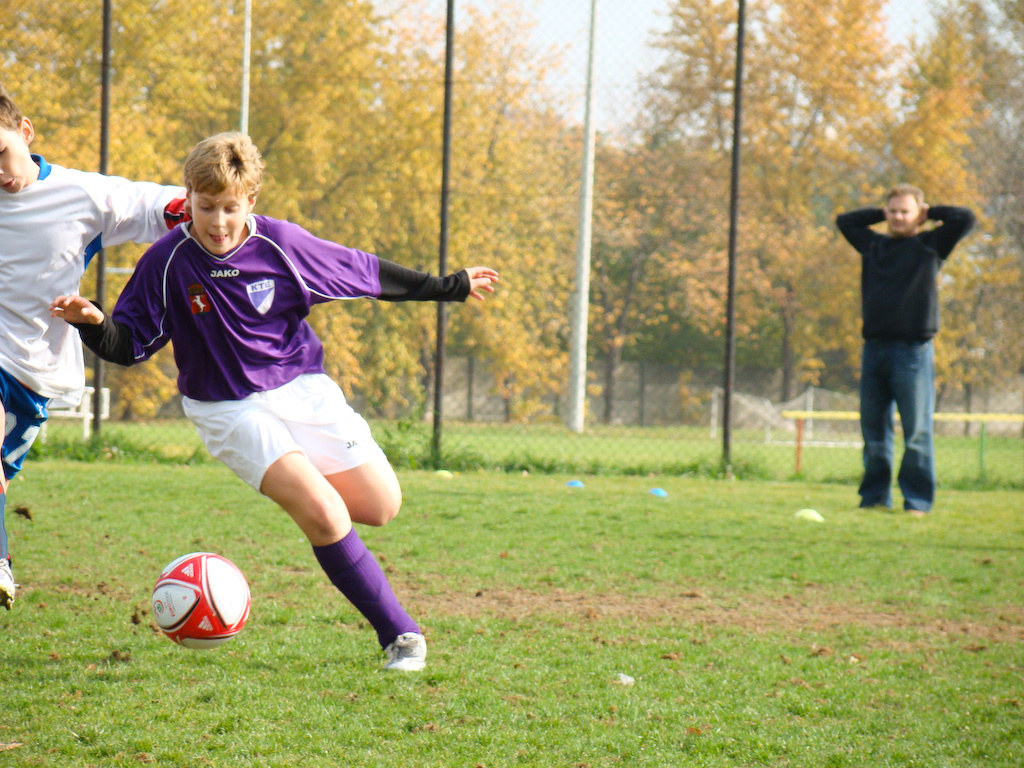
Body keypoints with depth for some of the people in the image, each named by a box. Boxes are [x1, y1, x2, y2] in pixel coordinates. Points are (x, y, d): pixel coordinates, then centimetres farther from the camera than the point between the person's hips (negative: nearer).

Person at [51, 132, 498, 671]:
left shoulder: (282, 244, -9)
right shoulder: (166, 263, -12)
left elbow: (365, 273, 3)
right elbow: (127, 346, -6)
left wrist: (451, 287, 8)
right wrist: (91, 323, -27)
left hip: (304, 388, 3)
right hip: (231, 410, -3)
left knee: (381, 508, 2)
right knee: (323, 516, -23)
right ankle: (398, 632, -12)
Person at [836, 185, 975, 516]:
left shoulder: (930, 245, 5)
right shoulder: (874, 246, 18)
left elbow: (965, 219, -3)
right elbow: (845, 221, 30)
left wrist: (929, 212, 9)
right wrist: (881, 214, 21)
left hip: (913, 351, -5)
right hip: (874, 349, 5)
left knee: (917, 433, -5)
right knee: (874, 432, 7)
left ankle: (917, 501, -1)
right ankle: (874, 497, 13)